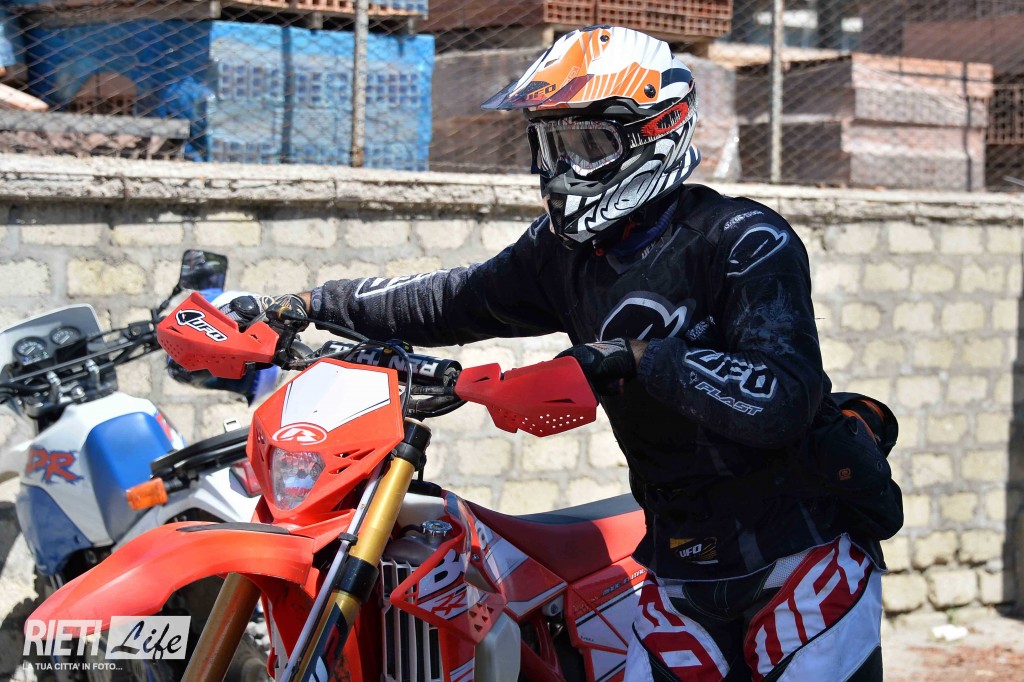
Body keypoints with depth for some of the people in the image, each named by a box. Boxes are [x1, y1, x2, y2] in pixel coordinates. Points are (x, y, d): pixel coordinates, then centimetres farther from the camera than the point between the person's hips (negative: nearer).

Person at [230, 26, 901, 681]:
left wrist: (639, 358, -29)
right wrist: (310, 305, 18)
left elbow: (786, 397, -27)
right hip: (682, 572, 6)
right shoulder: (565, 250, 6)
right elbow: (454, 300, 18)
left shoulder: (744, 239, -16)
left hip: (800, 548, -6)